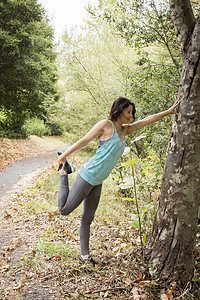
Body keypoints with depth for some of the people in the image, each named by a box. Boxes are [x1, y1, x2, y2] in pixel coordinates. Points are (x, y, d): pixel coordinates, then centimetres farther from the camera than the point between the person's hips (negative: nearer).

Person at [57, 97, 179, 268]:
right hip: (88, 176, -7)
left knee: (87, 219, 15)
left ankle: (85, 256, 25)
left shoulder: (123, 130, 13)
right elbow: (84, 141, -6)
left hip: (97, 182, 7)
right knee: (64, 210, 1)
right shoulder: (105, 125, -9)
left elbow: (147, 120, 16)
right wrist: (64, 155, 0)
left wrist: (168, 112, 17)